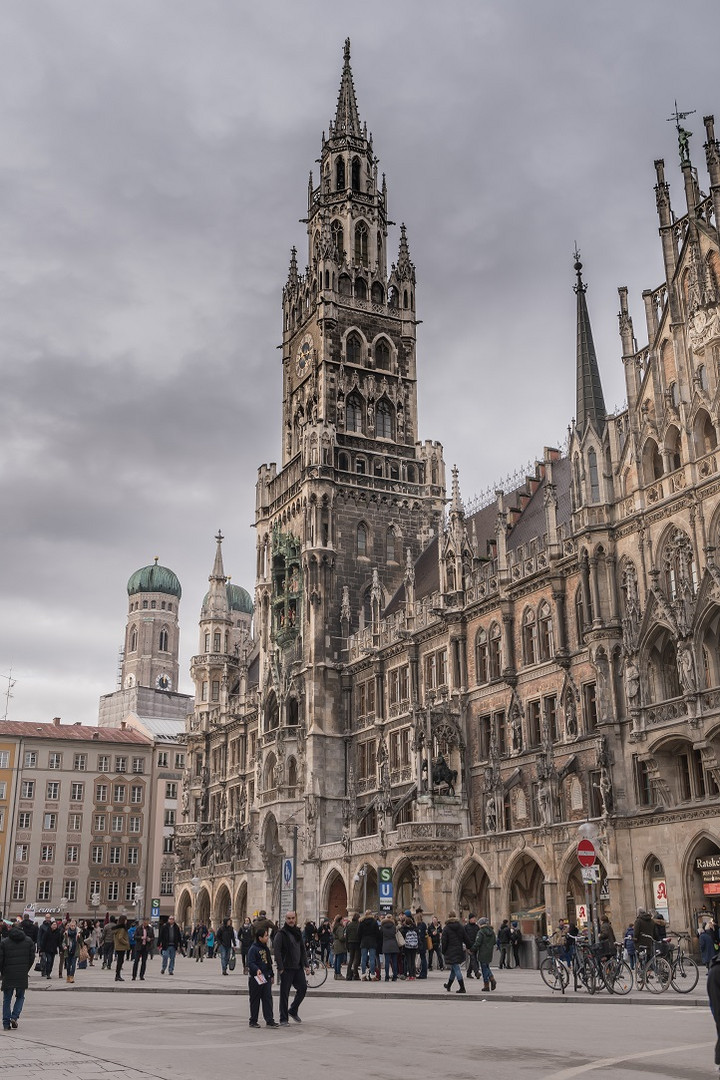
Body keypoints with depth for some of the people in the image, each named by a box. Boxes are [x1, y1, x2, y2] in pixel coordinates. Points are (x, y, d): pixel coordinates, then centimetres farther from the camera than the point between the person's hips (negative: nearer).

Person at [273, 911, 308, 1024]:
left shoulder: (298, 932, 12)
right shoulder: (281, 933, -9)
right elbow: (276, 950, -15)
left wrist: (305, 964, 10)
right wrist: (280, 967, -18)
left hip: (298, 967, 6)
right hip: (286, 968, -6)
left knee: (303, 988, 3)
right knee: (284, 993, 0)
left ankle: (293, 1011, 23)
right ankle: (283, 1018, 10)